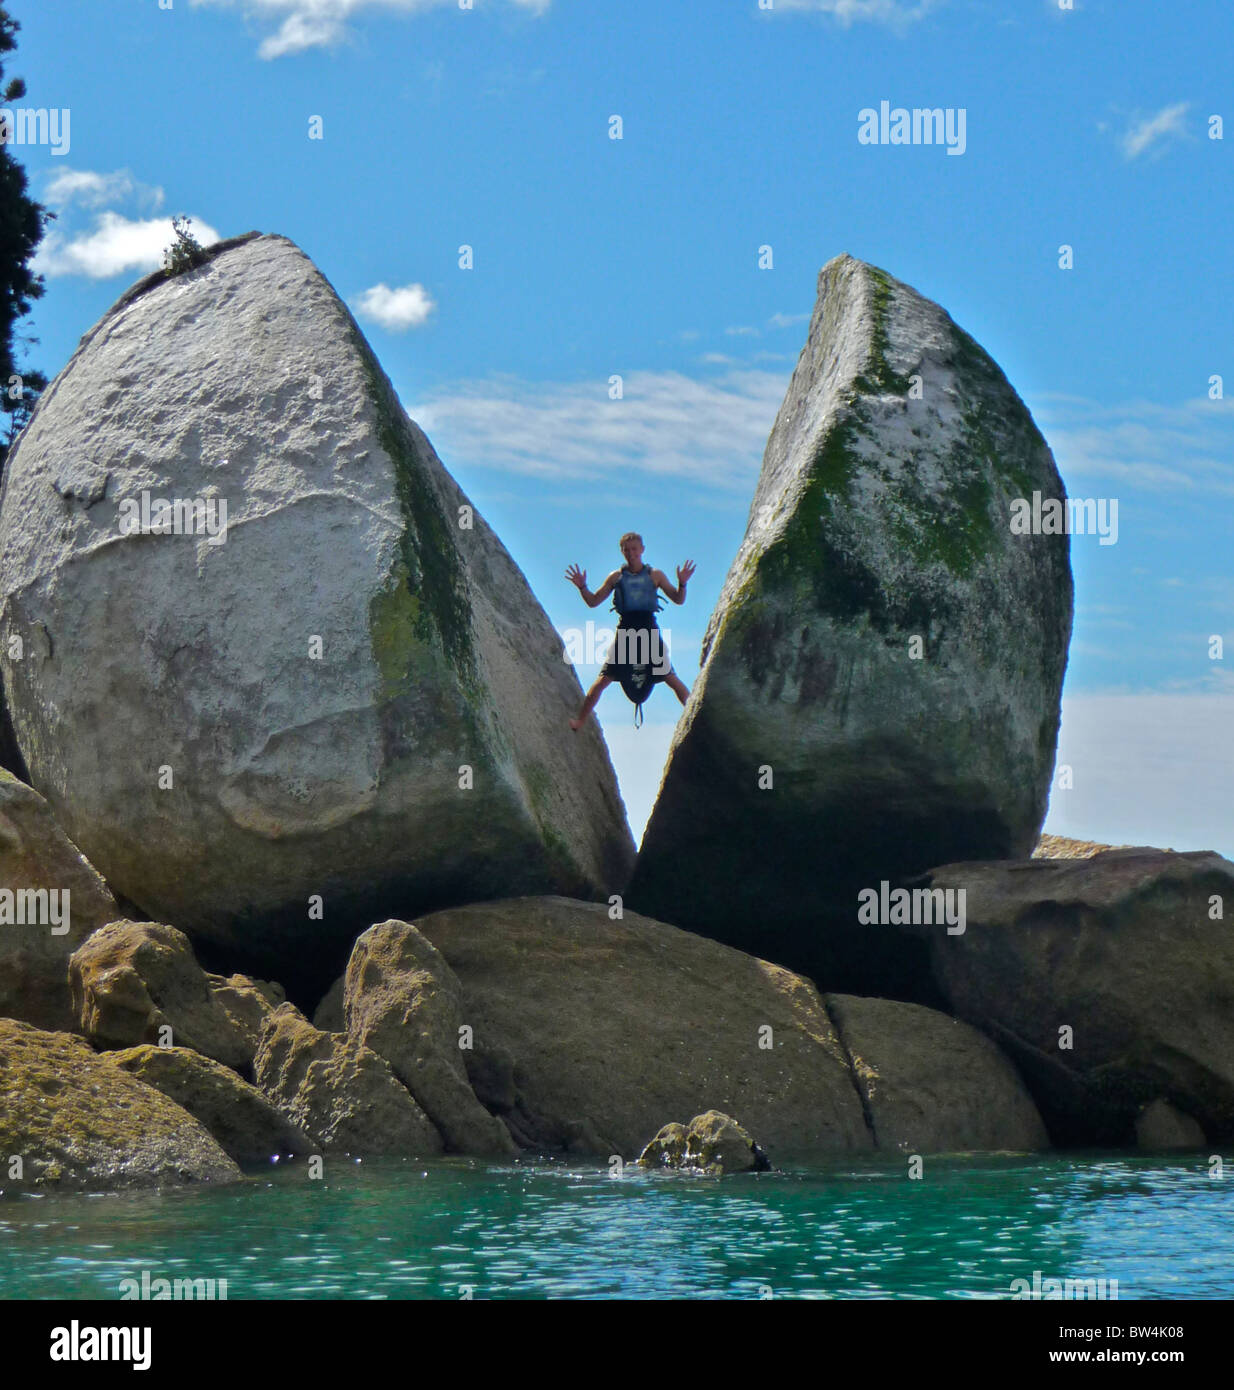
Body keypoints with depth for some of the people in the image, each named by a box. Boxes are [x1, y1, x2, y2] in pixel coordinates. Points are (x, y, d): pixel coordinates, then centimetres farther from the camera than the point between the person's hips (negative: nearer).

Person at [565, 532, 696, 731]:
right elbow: (593, 602, 14)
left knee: (671, 679, -5)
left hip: (649, 630, -1)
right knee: (603, 680, -4)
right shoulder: (616, 577, 11)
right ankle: (580, 721, 1)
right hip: (625, 629, 1)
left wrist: (682, 583, -13)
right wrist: (582, 588, -4)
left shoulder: (655, 575, 8)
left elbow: (678, 599, 6)